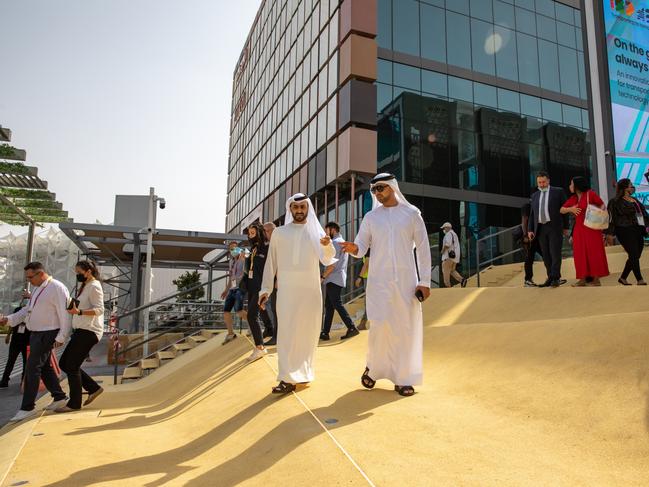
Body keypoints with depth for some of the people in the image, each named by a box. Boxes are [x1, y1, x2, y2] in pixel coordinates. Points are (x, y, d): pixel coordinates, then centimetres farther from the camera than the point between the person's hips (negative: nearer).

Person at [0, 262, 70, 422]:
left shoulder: (57, 288, -17)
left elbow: (64, 314, -19)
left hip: (47, 335, -10)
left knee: (32, 369, -8)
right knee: (44, 367, 16)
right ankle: (59, 397, 28)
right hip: (36, 333, 10)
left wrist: (61, 337, -20)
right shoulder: (38, 289, 13)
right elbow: (27, 310, 19)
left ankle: (27, 407, 1)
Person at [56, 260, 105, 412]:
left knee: (72, 366, -5)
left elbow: (99, 309, -22)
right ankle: (94, 388, 16)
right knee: (64, 363, 11)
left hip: (88, 332, -10)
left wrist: (79, 312, -34)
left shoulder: (94, 287, -12)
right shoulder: (84, 287, 18)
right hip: (81, 331, 10)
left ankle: (74, 403, 7)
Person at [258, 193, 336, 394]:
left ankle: (302, 372, 24)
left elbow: (327, 259, -5)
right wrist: (265, 289, 1)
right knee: (286, 333, -5)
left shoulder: (316, 232, 7)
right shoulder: (279, 233, 7)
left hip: (311, 289, 1)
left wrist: (328, 245, -27)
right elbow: (271, 262, 8)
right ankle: (287, 378, -3)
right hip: (286, 290, -1)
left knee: (307, 332, 8)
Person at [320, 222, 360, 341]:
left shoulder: (335, 242, -10)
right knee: (328, 306, 8)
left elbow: (333, 264, -18)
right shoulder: (342, 242, 22)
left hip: (334, 280, -10)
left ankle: (352, 328, -12)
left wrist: (323, 276, -10)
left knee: (337, 304, -11)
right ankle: (325, 332, 10)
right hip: (334, 280, 10)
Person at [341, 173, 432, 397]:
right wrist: (354, 249, -21)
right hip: (379, 280, 0)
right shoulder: (371, 217, 9)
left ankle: (402, 378, 13)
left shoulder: (411, 213, 5)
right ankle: (373, 368, 17)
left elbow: (423, 248, 3)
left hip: (406, 280, 0)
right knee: (380, 326, -7)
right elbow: (361, 247, 5)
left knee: (406, 327, 1)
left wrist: (425, 281, -2)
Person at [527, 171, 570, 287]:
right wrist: (530, 230, 6)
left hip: (554, 227, -4)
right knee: (546, 255, 5)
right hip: (540, 228, 4)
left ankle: (556, 278, -4)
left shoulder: (558, 192, 4)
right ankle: (550, 278, 10)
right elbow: (532, 214, 14)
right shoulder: (534, 196, 15)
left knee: (555, 253, -7)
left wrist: (566, 227, 1)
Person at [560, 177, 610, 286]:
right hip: (579, 229, 5)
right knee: (580, 253, 3)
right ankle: (583, 279, 6)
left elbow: (602, 205, -2)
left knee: (594, 252, -3)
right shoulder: (573, 198, 12)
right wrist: (570, 209, -7)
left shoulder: (590, 194, -3)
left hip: (592, 228, -5)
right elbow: (561, 210, 12)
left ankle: (596, 278, 2)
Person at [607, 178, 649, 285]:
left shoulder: (634, 200, 17)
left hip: (638, 231, 8)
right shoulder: (617, 202, -8)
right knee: (634, 255, -9)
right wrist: (610, 234, -15)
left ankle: (623, 278, 21)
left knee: (634, 256, 10)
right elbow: (612, 218, -11)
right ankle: (640, 280, -3)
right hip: (626, 232, -8)